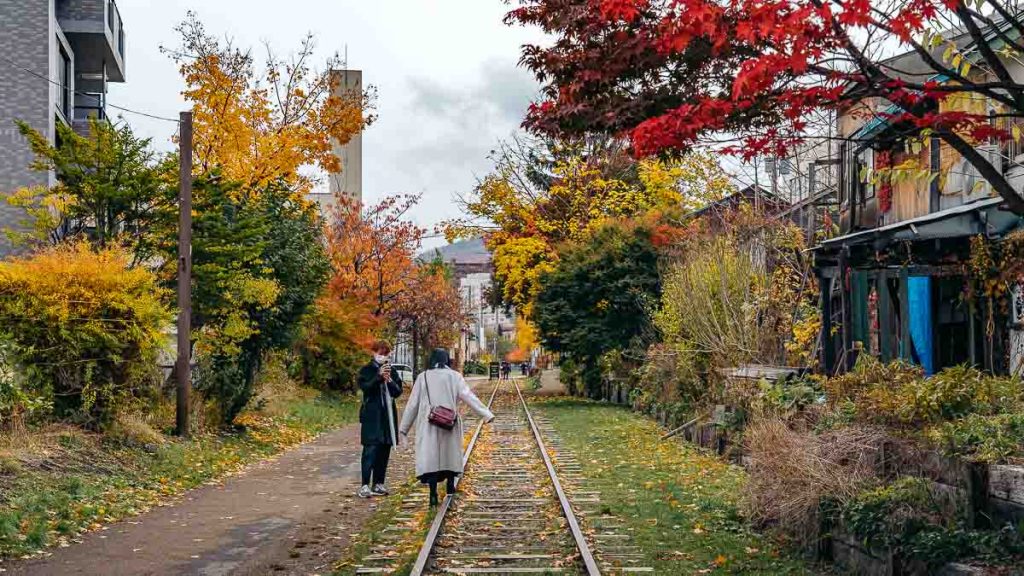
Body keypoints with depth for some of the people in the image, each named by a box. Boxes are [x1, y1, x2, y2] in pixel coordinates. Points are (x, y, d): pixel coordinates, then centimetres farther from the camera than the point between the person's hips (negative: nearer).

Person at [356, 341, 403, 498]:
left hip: (388, 414, 5)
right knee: (370, 450, -10)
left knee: (384, 450, 7)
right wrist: (379, 376, -24)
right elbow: (365, 387, -15)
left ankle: (378, 484, 14)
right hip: (372, 415, -5)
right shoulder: (367, 370, 0)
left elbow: (398, 391, 5)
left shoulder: (392, 371, 12)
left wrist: (389, 380, -12)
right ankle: (365, 485, -11)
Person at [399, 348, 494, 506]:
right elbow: (468, 395, -7)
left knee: (430, 456, -2)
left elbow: (413, 403, 6)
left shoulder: (423, 377, 3)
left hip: (428, 424, -1)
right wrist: (486, 413, -7)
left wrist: (404, 427, 12)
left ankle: (433, 493, -12)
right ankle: (450, 483, 29)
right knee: (450, 451, 20)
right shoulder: (454, 376, 2)